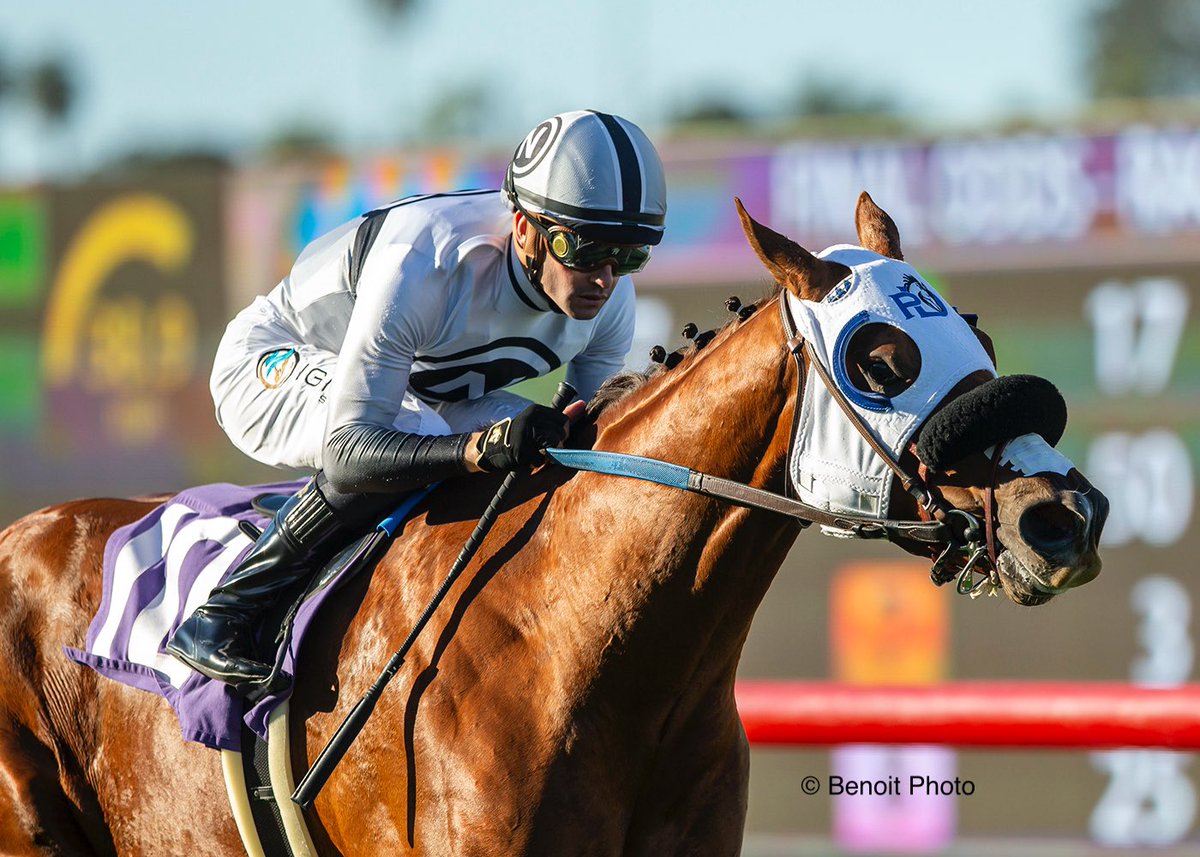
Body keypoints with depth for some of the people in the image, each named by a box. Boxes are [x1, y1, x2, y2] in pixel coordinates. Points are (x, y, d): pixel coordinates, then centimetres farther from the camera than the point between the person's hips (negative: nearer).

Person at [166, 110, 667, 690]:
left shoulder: (609, 295, -21)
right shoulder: (422, 265, -41)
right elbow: (347, 454, -45)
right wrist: (484, 447, -60)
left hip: (427, 391, 6)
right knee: (413, 434, -37)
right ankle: (223, 614, -25)